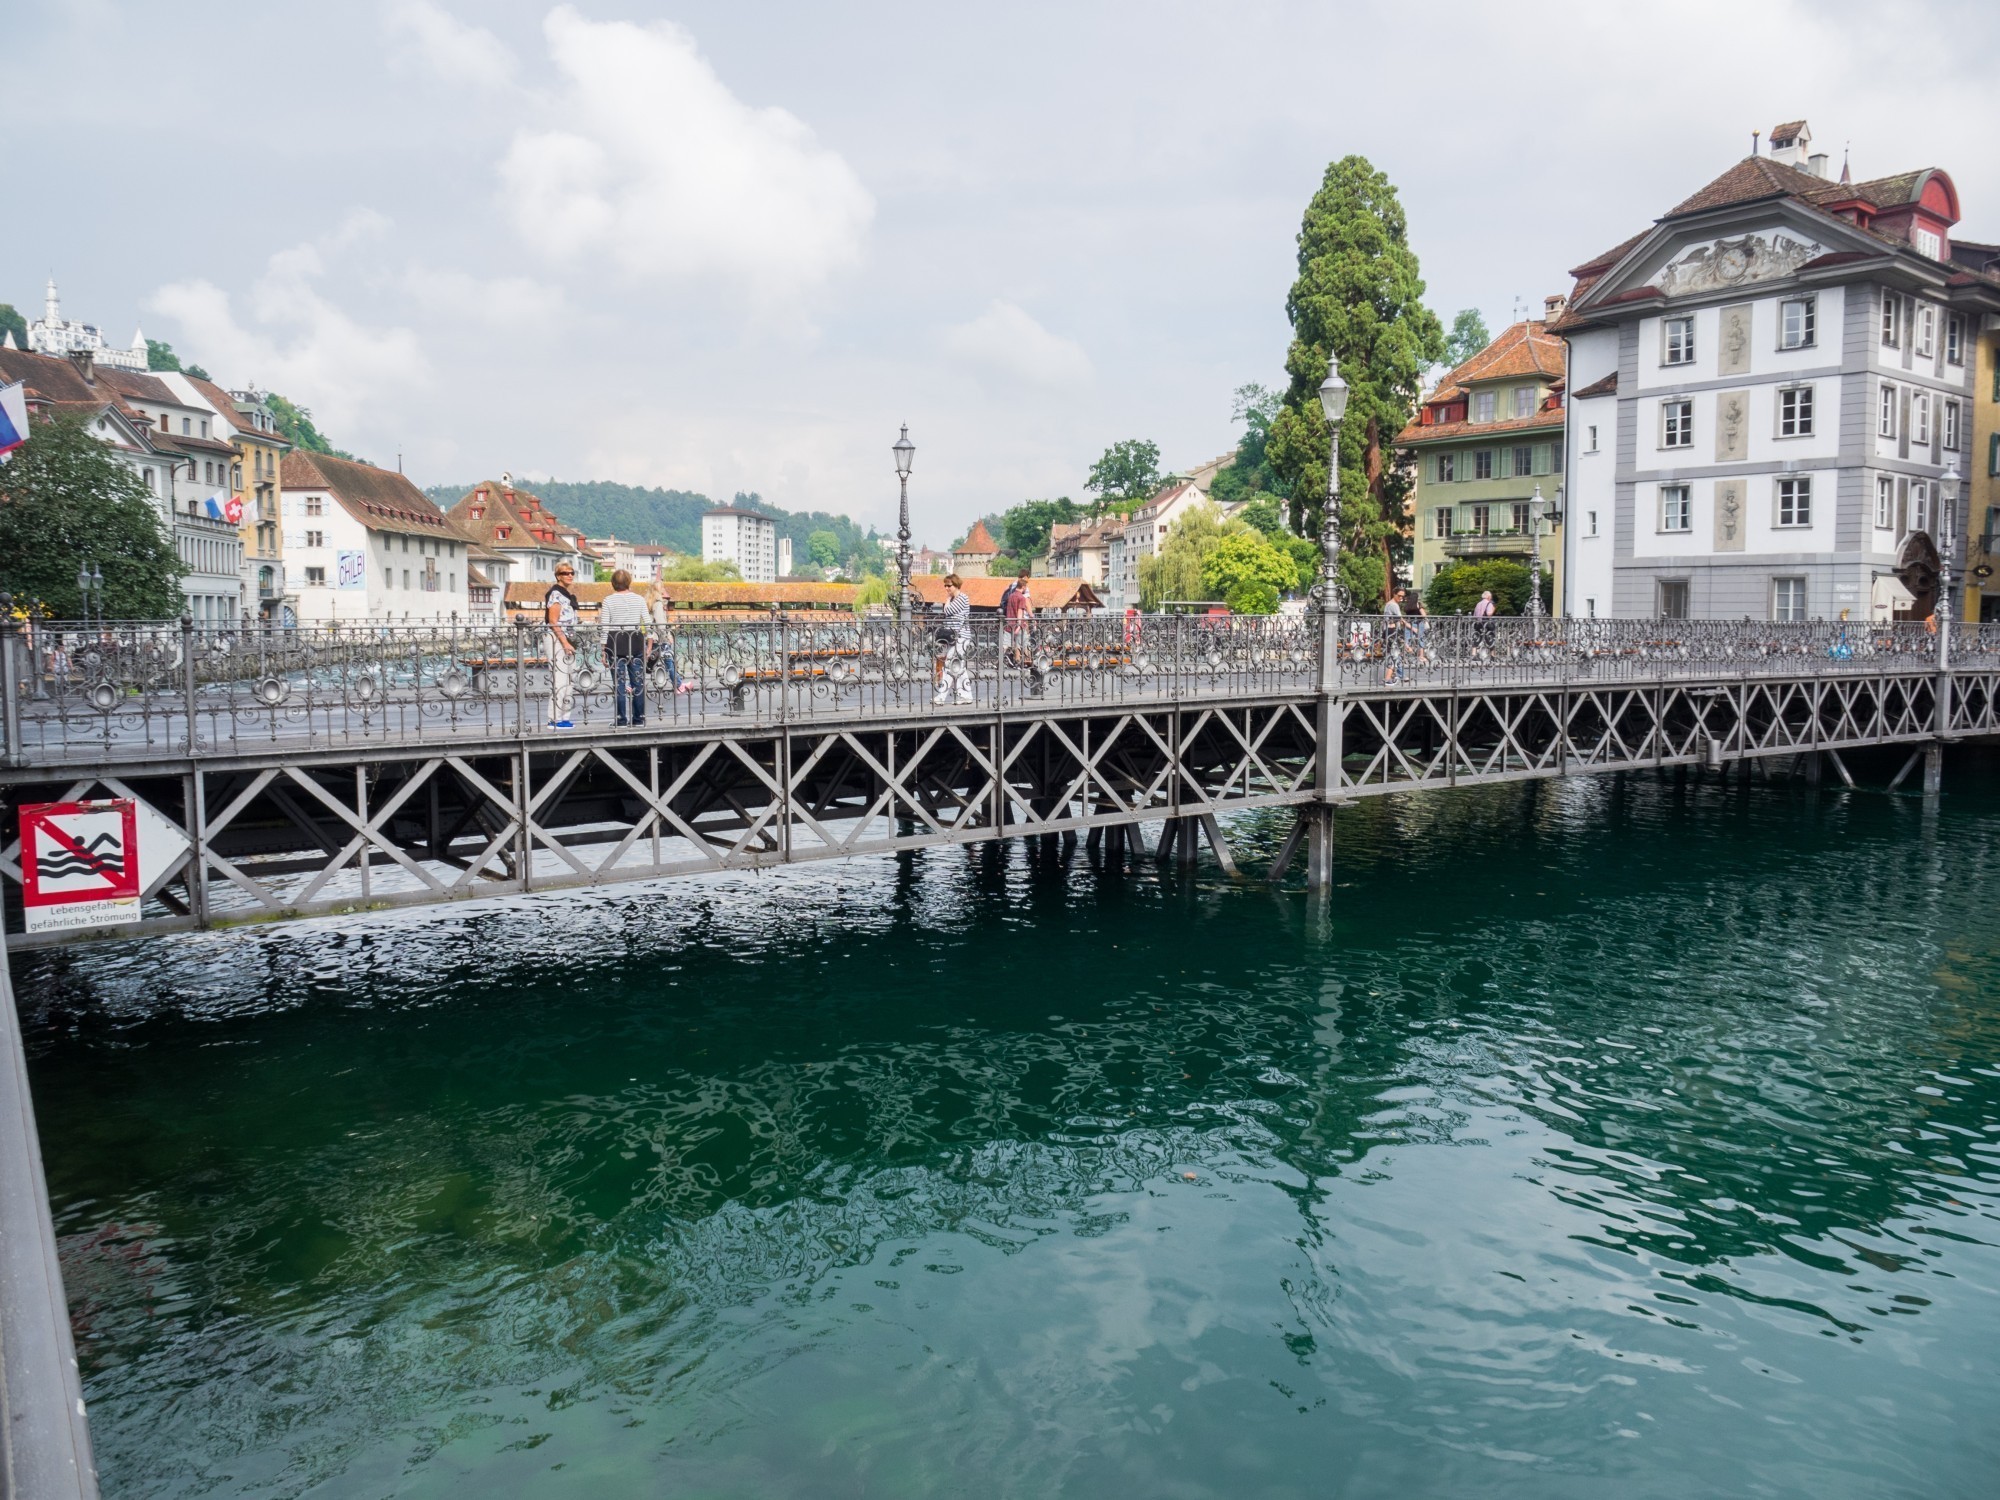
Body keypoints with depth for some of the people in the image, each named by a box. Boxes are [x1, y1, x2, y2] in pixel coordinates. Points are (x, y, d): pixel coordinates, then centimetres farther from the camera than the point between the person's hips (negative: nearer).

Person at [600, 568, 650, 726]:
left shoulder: (608, 601, -1)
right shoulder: (639, 599, 4)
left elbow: (604, 628, -4)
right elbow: (648, 623, 2)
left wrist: (604, 651, 1)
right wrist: (650, 644, 10)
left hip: (615, 642, -2)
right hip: (636, 642, 2)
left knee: (619, 683, 2)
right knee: (638, 681, 8)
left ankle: (621, 719, 2)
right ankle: (639, 719, 10)